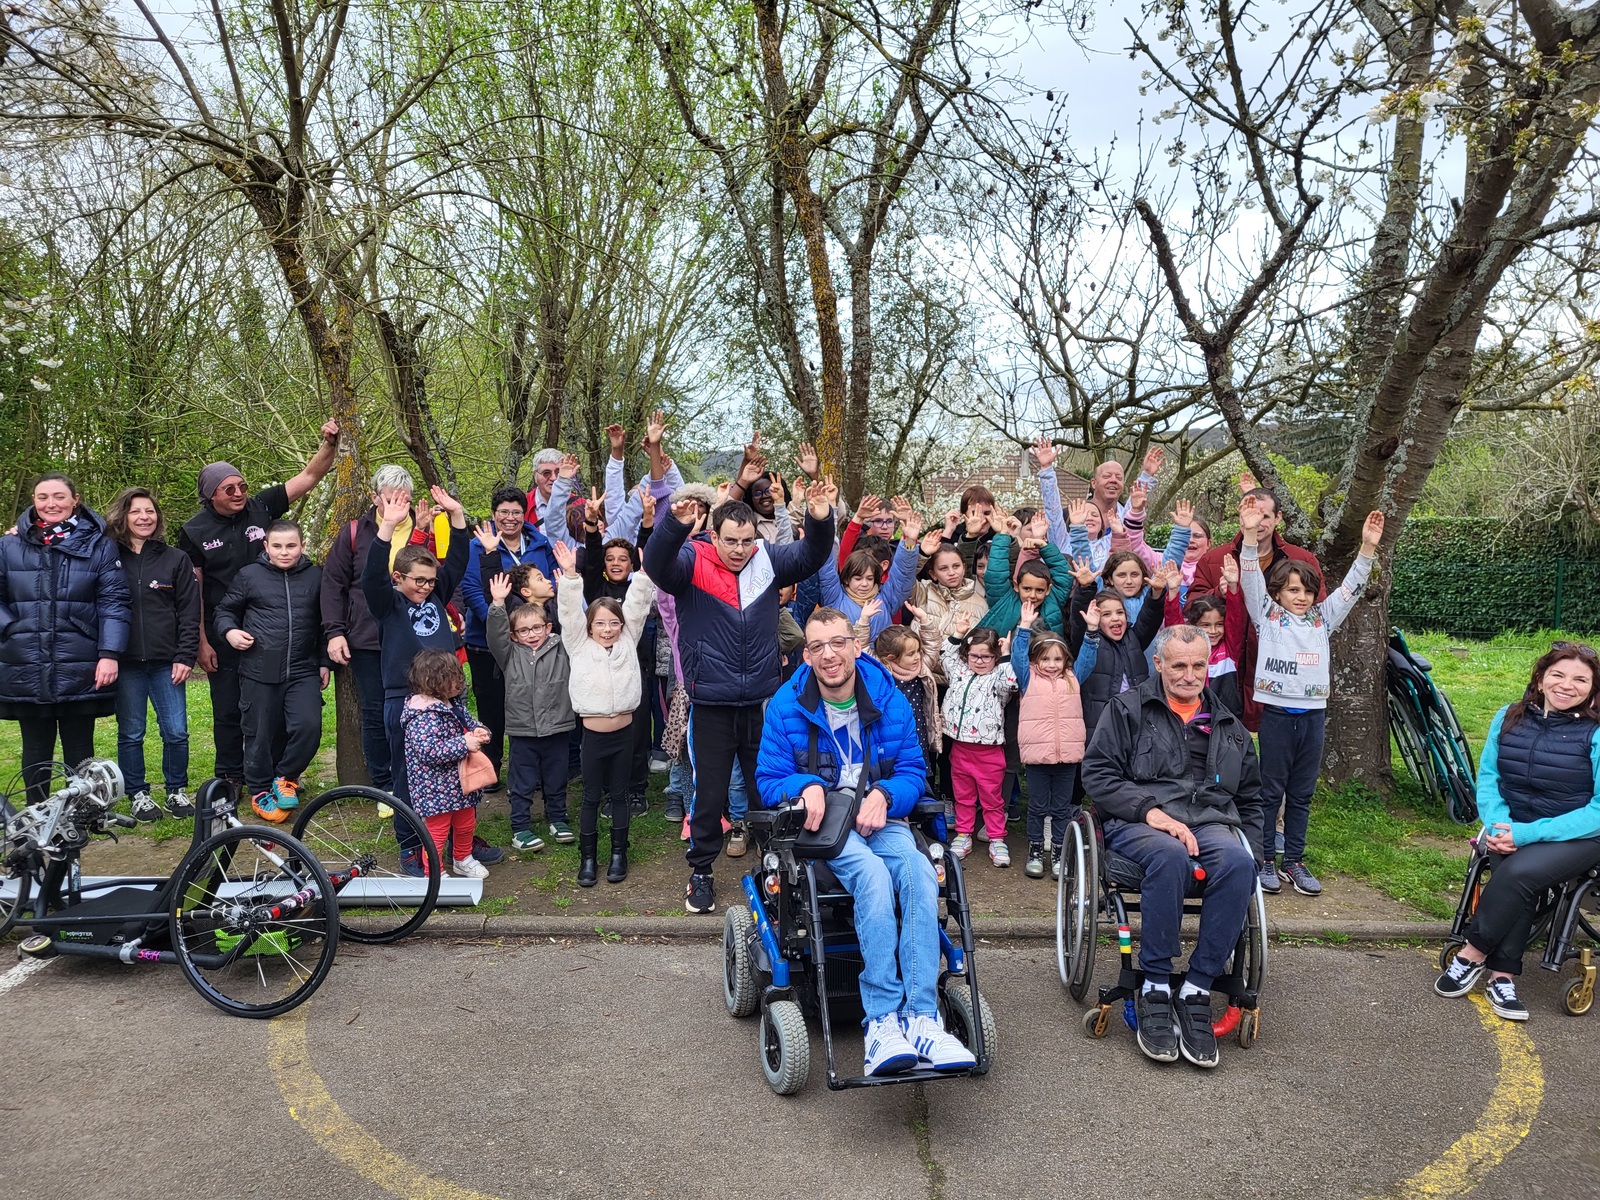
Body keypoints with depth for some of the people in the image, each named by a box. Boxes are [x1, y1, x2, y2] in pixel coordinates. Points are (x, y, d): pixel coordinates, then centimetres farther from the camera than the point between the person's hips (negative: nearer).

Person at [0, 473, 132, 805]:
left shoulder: (99, 545, 2)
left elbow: (114, 602, -3)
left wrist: (110, 653, -12)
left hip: (81, 670, -2)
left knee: (80, 752, 8)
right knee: (36, 752, 11)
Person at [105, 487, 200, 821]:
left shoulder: (176, 559, 5)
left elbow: (189, 612, 2)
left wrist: (185, 657, -3)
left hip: (166, 662, 0)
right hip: (126, 662, 0)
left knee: (176, 731, 1)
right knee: (130, 733, 7)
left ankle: (177, 790, 18)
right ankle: (137, 793, 20)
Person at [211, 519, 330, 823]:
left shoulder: (315, 576, 5)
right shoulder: (250, 575, 1)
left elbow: (324, 623, 13)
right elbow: (225, 610, 13)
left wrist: (324, 662, 12)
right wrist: (230, 630, -8)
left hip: (303, 670, 1)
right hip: (259, 672, -1)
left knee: (309, 727, -14)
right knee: (262, 735, 7)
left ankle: (285, 777, 12)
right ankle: (260, 791, 27)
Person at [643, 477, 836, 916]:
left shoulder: (768, 561, 1)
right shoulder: (692, 563, -9)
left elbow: (811, 555, -7)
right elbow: (655, 563, -27)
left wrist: (820, 519, -28)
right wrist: (676, 525, -47)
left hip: (764, 702, 3)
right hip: (711, 706, -3)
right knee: (710, 794, 9)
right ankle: (701, 872, 28)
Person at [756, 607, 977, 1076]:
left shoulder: (890, 700, 4)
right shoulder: (787, 706, -1)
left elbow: (913, 770, 7)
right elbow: (768, 779, 3)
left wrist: (884, 794, -15)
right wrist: (807, 787, -19)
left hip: (880, 820, 2)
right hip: (820, 824, -2)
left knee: (918, 870, -32)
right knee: (872, 872, -35)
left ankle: (920, 1015, -32)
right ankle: (881, 1020, -34)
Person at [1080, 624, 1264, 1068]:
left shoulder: (1229, 727, 25)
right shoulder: (1127, 709, 11)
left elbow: (1250, 798, 32)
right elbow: (1097, 772, -1)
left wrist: (1250, 847, 13)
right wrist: (1151, 811, -14)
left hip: (1210, 822, 4)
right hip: (1137, 822, -3)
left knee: (1238, 863, -32)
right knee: (1170, 855, -39)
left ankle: (1196, 991, -24)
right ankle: (1154, 989, -25)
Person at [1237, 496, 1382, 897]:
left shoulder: (1322, 618, 13)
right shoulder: (1267, 616, 1)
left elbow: (1350, 588, 9)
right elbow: (1251, 580, -10)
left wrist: (1368, 548, -3)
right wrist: (1250, 535, -23)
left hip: (1313, 713, 4)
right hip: (1277, 712, -4)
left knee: (1302, 793, 11)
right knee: (1271, 790, 4)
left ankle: (1294, 861, 19)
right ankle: (1264, 860, 11)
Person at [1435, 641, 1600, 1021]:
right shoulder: (1510, 718, 3)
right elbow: (1487, 776, 6)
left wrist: (1528, 833, -21)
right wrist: (1498, 823, -13)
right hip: (1513, 828, 3)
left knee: (1519, 871, -31)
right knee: (1511, 871, -29)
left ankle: (1473, 954, -12)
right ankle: (1502, 975, -21)